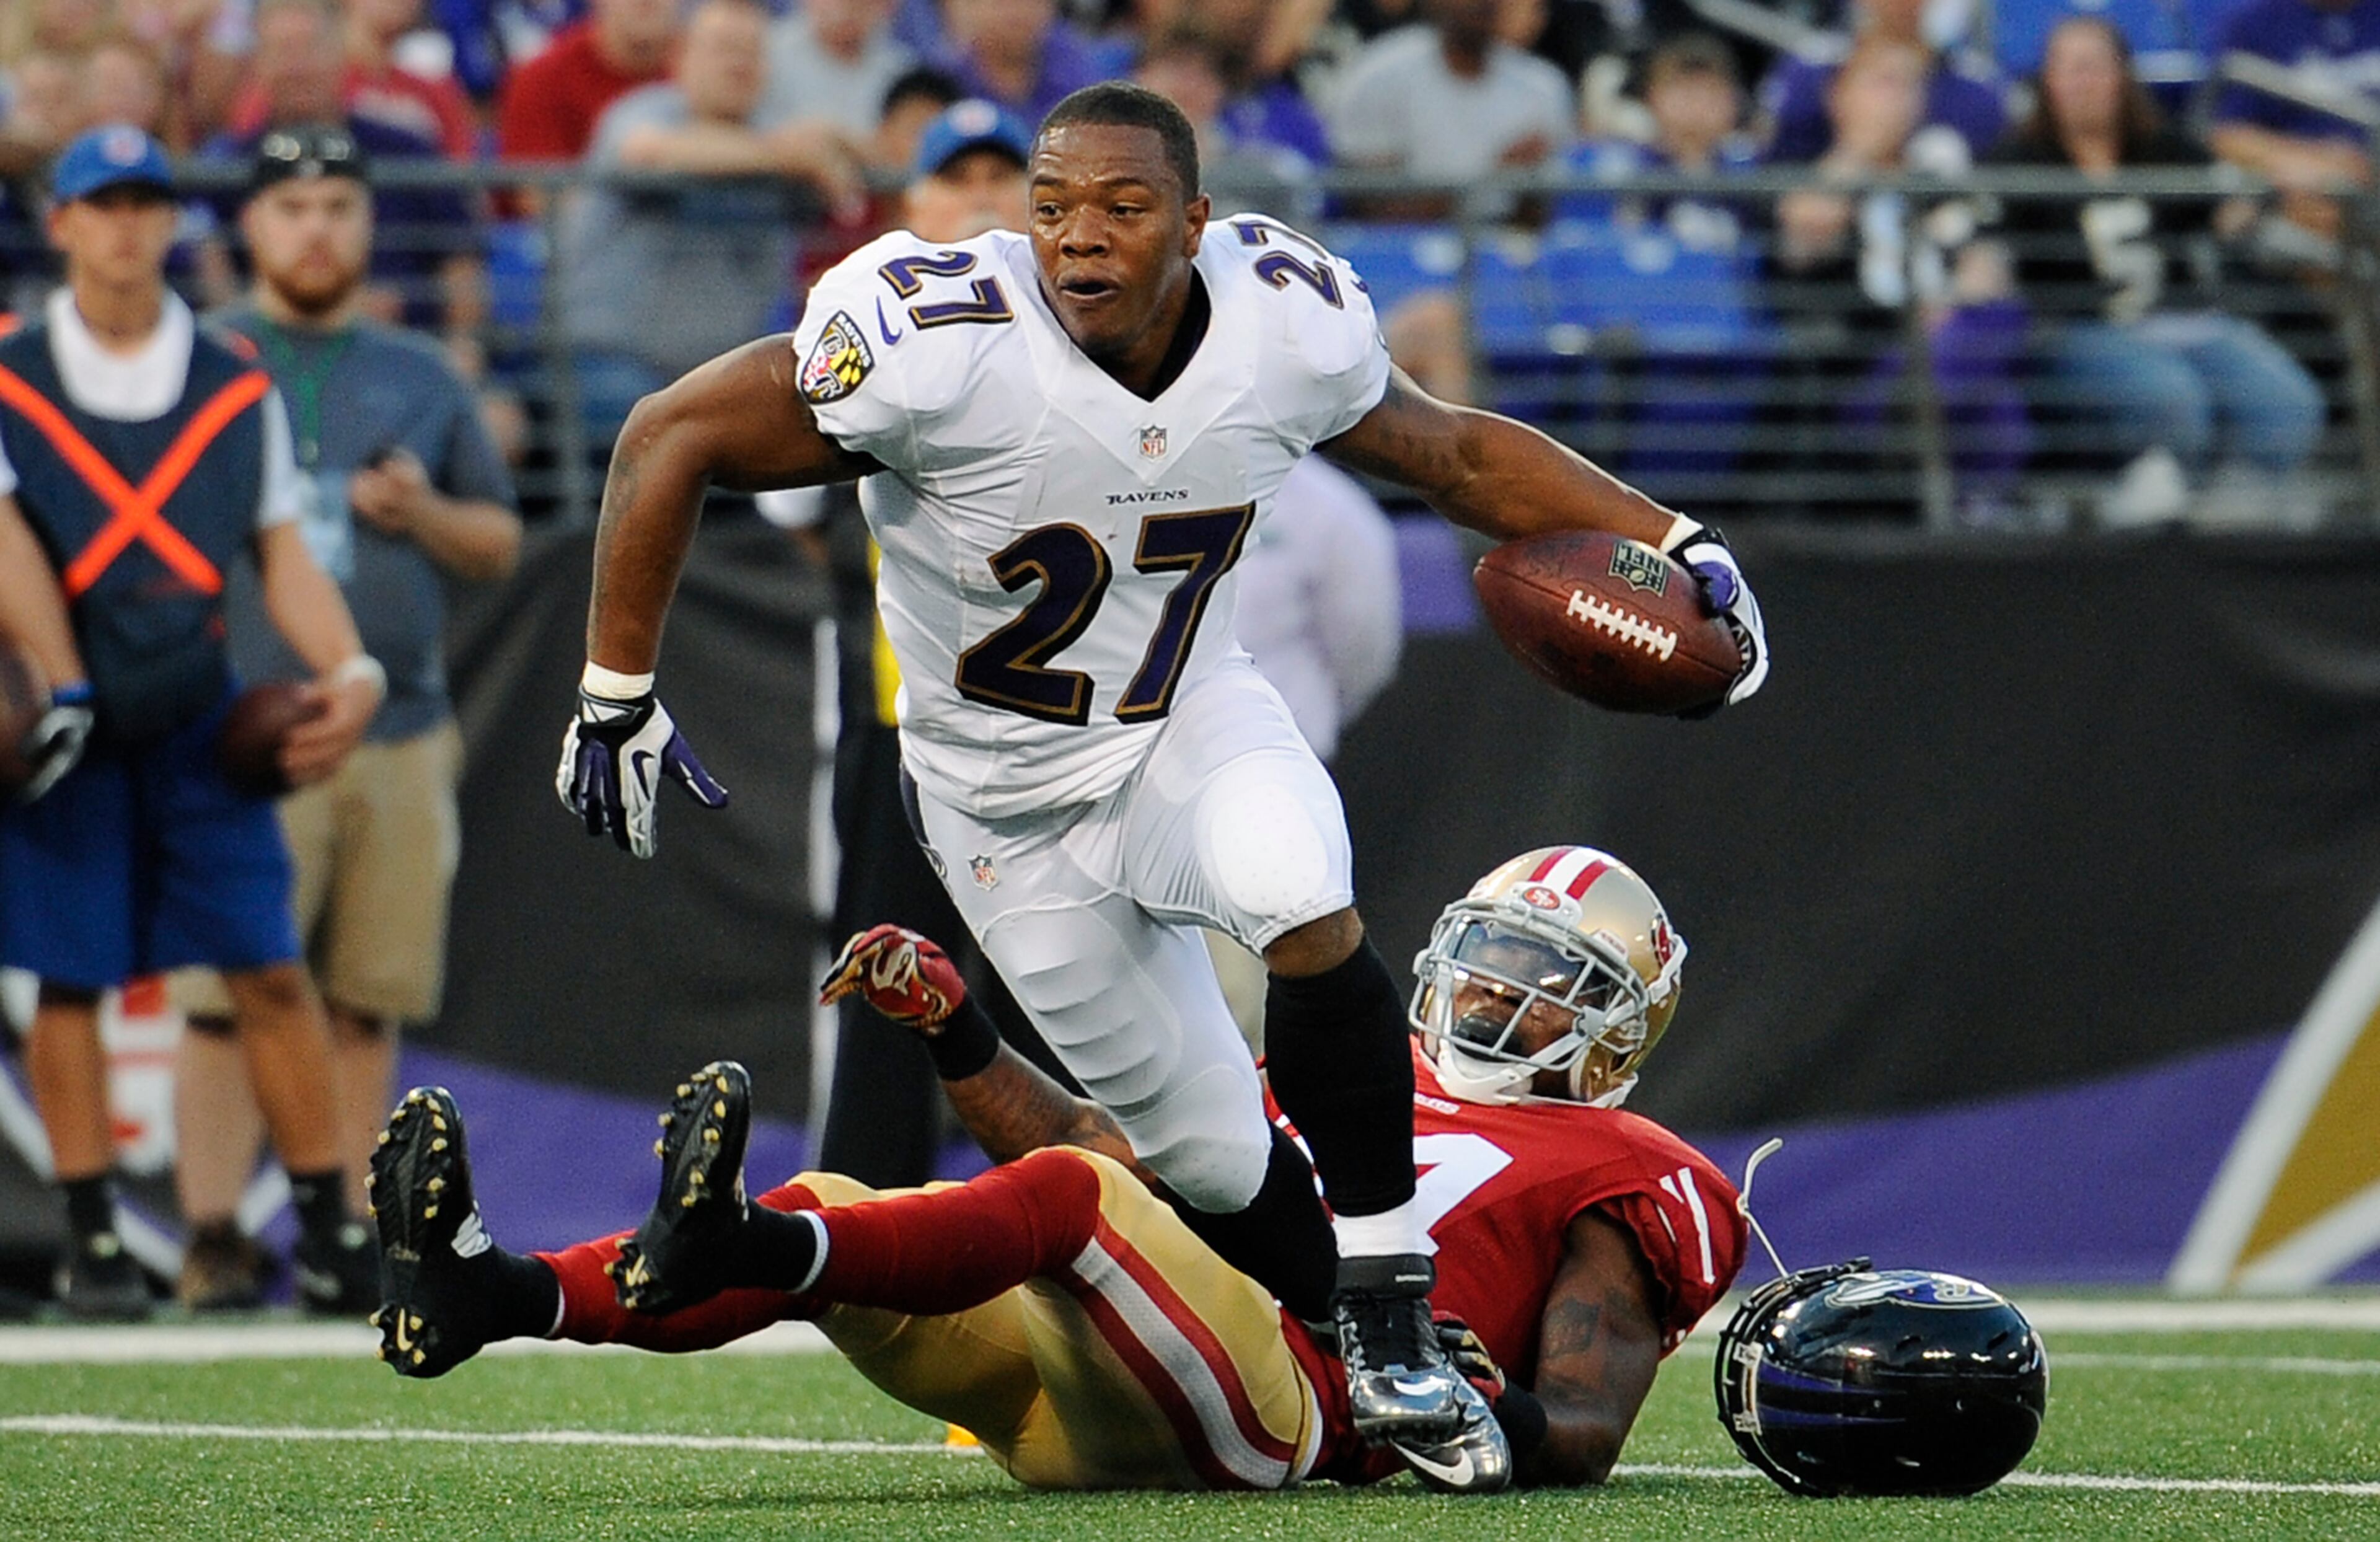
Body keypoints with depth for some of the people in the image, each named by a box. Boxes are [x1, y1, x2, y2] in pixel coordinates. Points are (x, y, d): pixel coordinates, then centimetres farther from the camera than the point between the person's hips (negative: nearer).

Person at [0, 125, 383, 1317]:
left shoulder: (238, 389, 9)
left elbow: (282, 554, 9)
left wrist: (347, 668, -8)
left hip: (198, 716, 2)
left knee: (271, 970, -3)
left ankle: (329, 1232, 1)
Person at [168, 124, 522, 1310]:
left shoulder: (422, 379, 17)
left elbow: (499, 544, 19)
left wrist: (424, 513, -2)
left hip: (400, 734, 4)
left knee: (367, 1001, 5)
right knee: (226, 997, -8)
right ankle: (212, 1237, -5)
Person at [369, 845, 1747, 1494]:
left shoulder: (1623, 1185, 14)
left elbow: (1587, 1432, 2)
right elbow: (1120, 1150, 33)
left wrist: (1509, 1422, -19)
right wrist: (955, 1035, 22)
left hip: (1280, 1407, -7)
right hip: (1094, 1406, 7)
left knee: (1067, 1196, -33)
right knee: (821, 1227, -10)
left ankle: (734, 1248, -59)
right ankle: (486, 1295, -32)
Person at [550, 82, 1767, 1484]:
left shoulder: (1284, 325, -15)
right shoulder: (946, 347, -28)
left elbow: (1453, 452, 5)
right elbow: (675, 439, -19)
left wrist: (1671, 542, -3)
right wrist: (618, 700, -17)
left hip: (1194, 724, 2)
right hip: (1009, 796, -2)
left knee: (1301, 901, -32)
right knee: (1219, 1171, -2)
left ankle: (1390, 1302, -18)